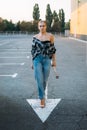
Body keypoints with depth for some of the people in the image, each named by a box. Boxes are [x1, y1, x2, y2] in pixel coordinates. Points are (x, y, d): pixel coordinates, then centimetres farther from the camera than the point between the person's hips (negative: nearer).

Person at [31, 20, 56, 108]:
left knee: (44, 80, 10)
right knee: (39, 80, -6)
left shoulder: (50, 36, 0)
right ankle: (42, 98, 6)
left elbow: (52, 49, 5)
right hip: (37, 59, 0)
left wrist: (54, 60, 5)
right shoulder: (35, 37, 2)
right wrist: (32, 61, 8)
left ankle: (41, 94, 34)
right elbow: (33, 50, 8)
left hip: (47, 60, 0)